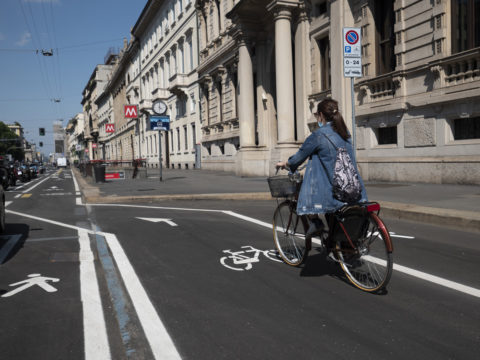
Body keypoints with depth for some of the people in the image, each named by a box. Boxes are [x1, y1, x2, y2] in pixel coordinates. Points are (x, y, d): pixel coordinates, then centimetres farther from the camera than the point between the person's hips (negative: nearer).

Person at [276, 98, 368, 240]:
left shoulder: (319, 135, -11)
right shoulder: (345, 133, 11)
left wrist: (285, 163, 21)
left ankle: (315, 222, 3)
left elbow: (301, 155, 1)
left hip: (335, 190, -7)